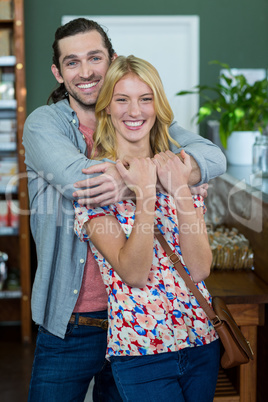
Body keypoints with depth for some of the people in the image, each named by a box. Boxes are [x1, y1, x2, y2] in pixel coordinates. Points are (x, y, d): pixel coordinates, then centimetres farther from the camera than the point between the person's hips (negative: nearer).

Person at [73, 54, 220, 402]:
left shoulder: (178, 169, 4)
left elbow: (200, 269, -7)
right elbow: (134, 273, -17)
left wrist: (178, 189, -16)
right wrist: (145, 193, -25)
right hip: (141, 352, -4)